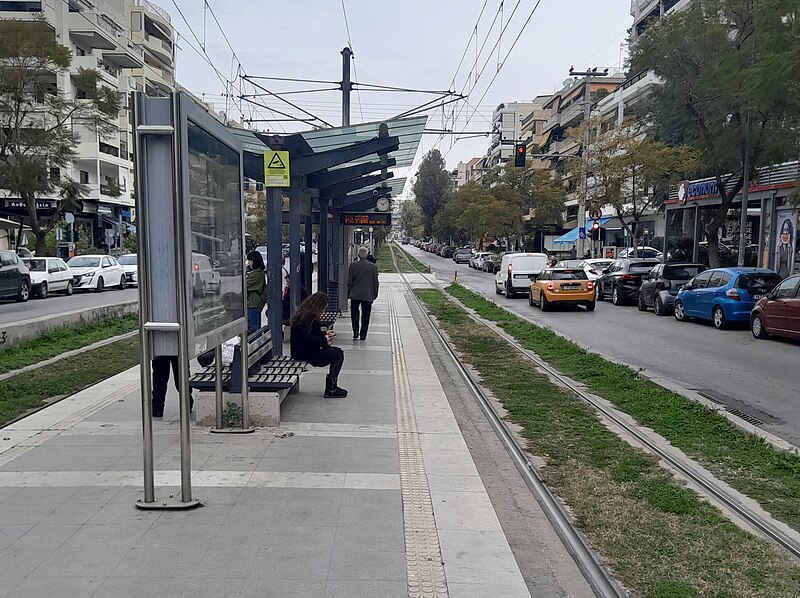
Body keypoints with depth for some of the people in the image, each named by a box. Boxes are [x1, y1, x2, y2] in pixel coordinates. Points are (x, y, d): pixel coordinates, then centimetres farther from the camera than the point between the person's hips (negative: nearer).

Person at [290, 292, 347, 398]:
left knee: (337, 351, 15)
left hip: (303, 350, 10)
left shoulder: (303, 314, 12)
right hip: (303, 353, -10)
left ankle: (332, 386, 15)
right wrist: (324, 340, -14)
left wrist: (325, 333, 17)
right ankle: (330, 389, -4)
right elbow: (307, 338, -26)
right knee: (338, 354, -6)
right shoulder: (308, 317, -20)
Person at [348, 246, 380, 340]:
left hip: (355, 294, 0)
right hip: (368, 295, 0)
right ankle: (363, 335, 8)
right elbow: (375, 282, 2)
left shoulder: (353, 265, -4)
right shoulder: (373, 266, -4)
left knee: (354, 313, 16)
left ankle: (355, 330, 0)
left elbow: (349, 281, -1)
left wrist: (348, 293, 8)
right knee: (365, 315, 7)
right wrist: (375, 294, 12)